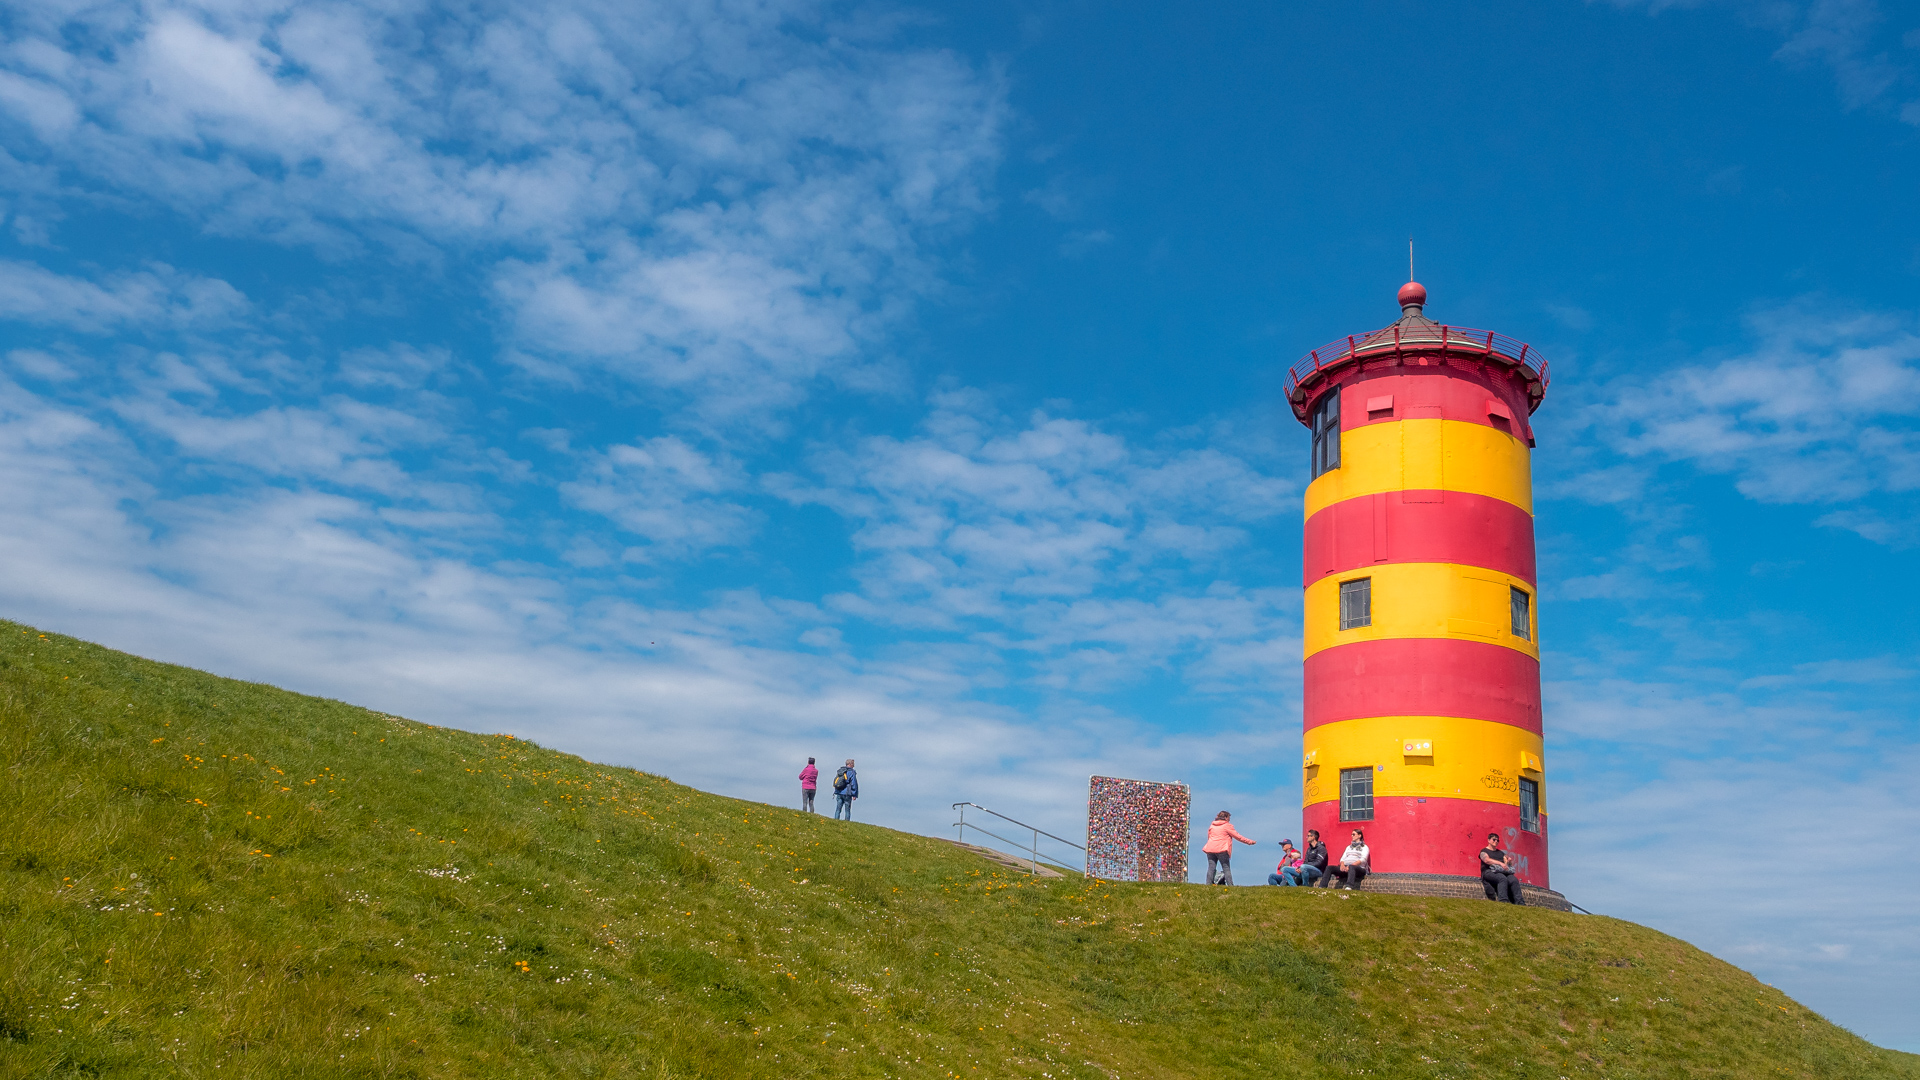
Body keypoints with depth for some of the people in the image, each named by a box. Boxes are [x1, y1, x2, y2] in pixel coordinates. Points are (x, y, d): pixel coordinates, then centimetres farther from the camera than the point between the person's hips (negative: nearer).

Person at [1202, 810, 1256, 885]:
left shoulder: (1212, 826, 17)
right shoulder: (1227, 826, 1)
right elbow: (1237, 836, 2)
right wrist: (1249, 841, 10)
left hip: (1210, 849, 5)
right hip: (1222, 850, -5)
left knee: (1211, 868, 2)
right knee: (1226, 869, -1)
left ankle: (1208, 885, -7)